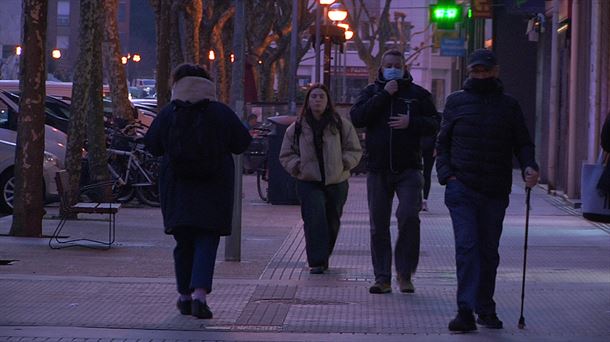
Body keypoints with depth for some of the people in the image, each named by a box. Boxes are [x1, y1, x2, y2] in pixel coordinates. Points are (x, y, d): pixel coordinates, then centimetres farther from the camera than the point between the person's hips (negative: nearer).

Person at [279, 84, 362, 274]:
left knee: (332, 222, 10)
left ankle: (323, 257, 29)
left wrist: (343, 163, -8)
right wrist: (298, 166, -5)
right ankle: (317, 261, -17)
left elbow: (355, 151, 8)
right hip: (309, 182, -1)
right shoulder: (297, 128, 5)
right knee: (315, 219, -18)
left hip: (336, 182, 1)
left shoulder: (341, 125, 3)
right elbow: (286, 155, 12)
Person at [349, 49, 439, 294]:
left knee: (409, 217, -17)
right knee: (378, 226, 4)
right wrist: (384, 95, -10)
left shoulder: (418, 94, 9)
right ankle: (382, 278, 11)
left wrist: (411, 122, -12)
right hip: (377, 170, 2)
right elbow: (357, 118, -7)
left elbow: (434, 125, 5)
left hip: (408, 168, -2)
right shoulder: (372, 92, 10)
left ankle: (405, 274, -4)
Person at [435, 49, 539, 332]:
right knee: (467, 247, -13)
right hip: (462, 189, -2)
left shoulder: (509, 105, 10)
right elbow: (443, 142, 11)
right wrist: (446, 174, -4)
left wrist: (529, 166, -9)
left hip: (495, 192, 2)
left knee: (489, 251, 10)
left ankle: (485, 309, 22)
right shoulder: (456, 102, 8)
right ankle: (466, 311, -17)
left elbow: (523, 143, 11)